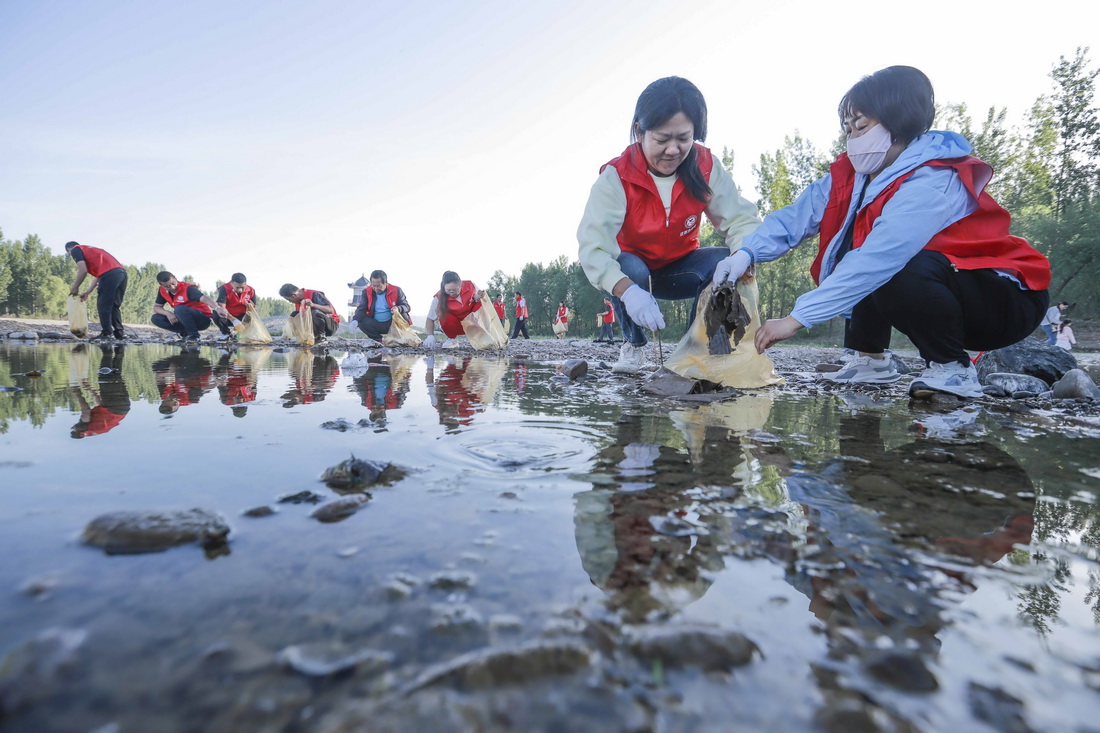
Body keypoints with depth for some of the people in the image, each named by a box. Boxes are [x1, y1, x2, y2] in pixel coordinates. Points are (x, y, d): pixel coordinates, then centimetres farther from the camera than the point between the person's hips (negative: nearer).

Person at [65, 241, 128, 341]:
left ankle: (107, 333, -2)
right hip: (122, 272, 8)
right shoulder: (90, 250, 36)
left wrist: (74, 288, 13)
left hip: (110, 273, -7)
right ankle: (120, 332, 10)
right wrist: (87, 293, 33)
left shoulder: (76, 250, 13)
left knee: (103, 305, 0)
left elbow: (83, 271, 0)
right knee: (114, 305, 14)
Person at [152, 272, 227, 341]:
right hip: (186, 320, 7)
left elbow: (204, 298, -38)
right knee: (156, 318, -5)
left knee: (179, 309, -32)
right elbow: (156, 307, 8)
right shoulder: (162, 291, 1)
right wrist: (168, 313, -16)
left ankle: (194, 335, -18)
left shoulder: (187, 288, -20)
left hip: (203, 319, -7)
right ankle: (185, 333, -3)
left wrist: (217, 308, -59)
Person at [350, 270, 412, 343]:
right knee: (362, 322, -25)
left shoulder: (396, 291, -2)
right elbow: (361, 309, -4)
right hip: (375, 325, 1)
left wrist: (398, 309, -29)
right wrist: (355, 320, -26)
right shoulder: (367, 292, 3)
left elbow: (407, 307, -4)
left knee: (403, 315, -29)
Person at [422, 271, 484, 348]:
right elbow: (430, 319, -18)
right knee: (447, 317, -34)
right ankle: (452, 338, -2)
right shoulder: (439, 297, -25)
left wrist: (478, 298, -28)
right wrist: (430, 336, -34)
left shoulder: (470, 285, -22)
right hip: (455, 326, -1)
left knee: (480, 305, -26)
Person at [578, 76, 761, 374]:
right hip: (635, 268, -2)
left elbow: (741, 221, -21)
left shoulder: (707, 168, -15)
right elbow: (593, 246, -37)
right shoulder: (616, 177, -24)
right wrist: (627, 290, -56)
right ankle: (634, 345, -5)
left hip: (681, 269, 2)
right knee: (629, 269, -36)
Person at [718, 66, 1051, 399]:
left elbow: (880, 260, -37)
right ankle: (869, 358, 2)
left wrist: (797, 318, -40)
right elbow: (796, 216, -9)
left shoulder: (932, 184, -26)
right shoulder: (855, 175, -3)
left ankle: (953, 369, -12)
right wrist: (746, 253, -27)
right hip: (940, 295, 8)